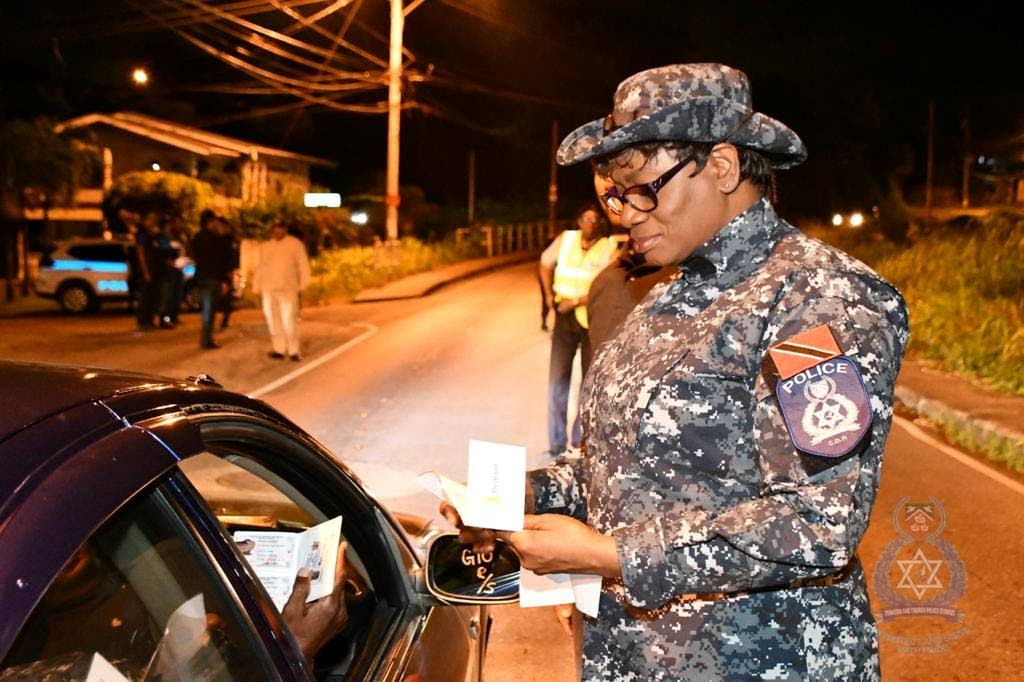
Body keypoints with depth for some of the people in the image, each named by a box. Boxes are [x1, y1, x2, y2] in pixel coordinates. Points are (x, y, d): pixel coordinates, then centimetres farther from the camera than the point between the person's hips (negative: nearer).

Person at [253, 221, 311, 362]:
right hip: (268, 288, 4)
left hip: (288, 288, -4)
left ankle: (293, 351, -2)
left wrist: (302, 287, -6)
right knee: (273, 320, 2)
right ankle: (279, 349, 9)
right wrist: (256, 287, 11)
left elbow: (303, 266, 2)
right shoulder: (265, 246, 15)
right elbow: (260, 268, 17)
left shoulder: (295, 244, 4)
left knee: (289, 320, -11)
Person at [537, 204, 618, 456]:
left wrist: (575, 301, -16)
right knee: (557, 379, 1)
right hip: (564, 318, 3)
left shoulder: (609, 248, -9)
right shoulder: (565, 239, 3)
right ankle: (556, 443, 9)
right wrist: (548, 294, 12)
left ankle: (581, 439, 19)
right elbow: (545, 263, 20)